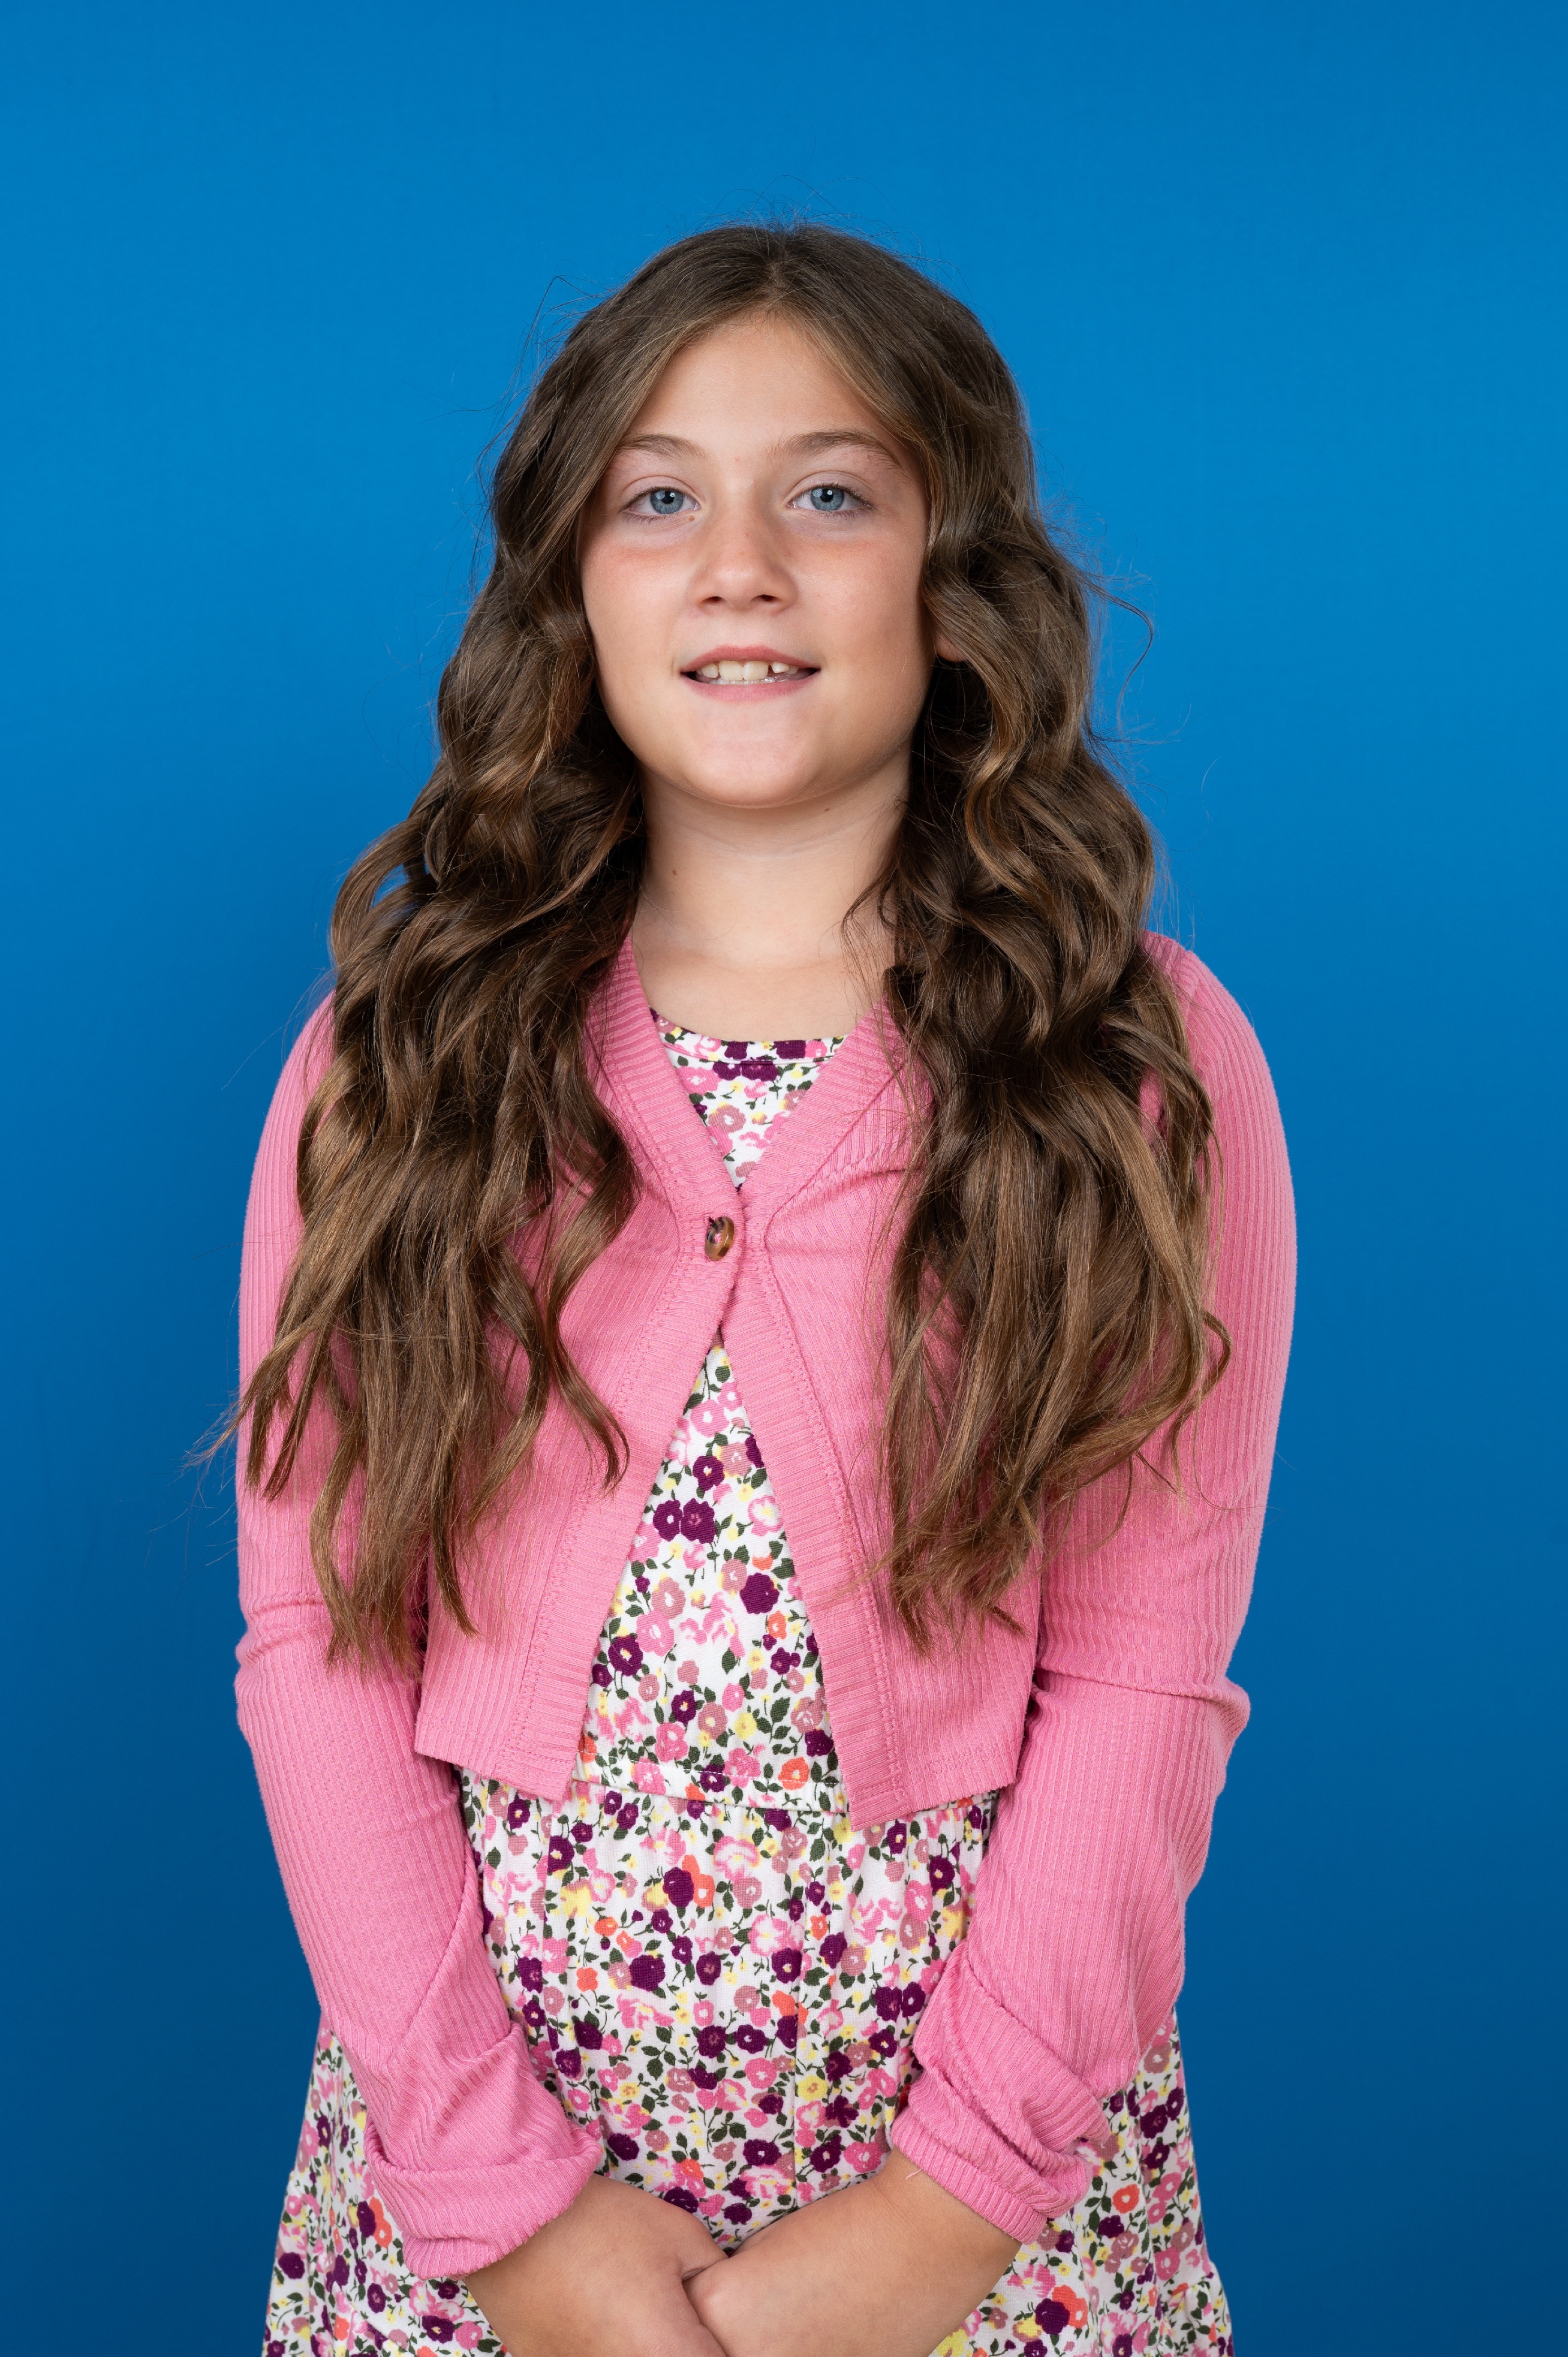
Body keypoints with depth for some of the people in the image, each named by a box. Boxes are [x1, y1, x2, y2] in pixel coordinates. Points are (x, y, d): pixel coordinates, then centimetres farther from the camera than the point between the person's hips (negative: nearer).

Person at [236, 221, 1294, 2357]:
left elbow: (1138, 1682, -8)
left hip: (988, 2099, -1)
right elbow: (317, 1635, -5)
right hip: (474, 2103, 1)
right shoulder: (401, 1049, -2)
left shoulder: (1150, 1064, -5)